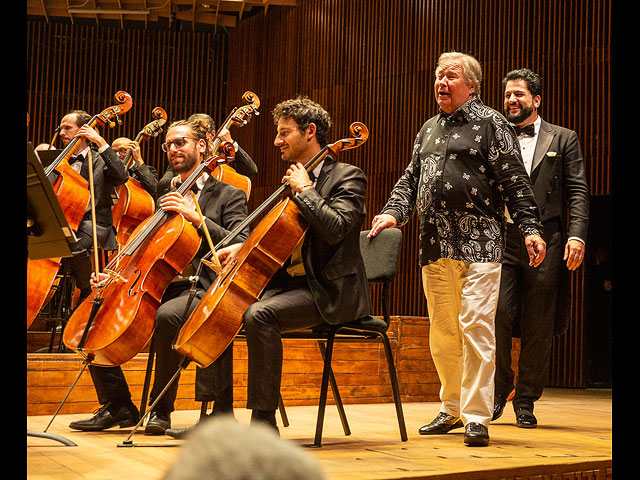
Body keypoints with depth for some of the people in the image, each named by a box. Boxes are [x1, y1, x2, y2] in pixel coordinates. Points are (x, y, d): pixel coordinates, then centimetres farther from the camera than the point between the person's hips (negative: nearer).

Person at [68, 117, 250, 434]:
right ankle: (118, 406, -2)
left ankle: (161, 409, -21)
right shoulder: (166, 197, 24)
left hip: (201, 290, -7)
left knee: (167, 315, -39)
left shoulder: (228, 196, 5)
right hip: (157, 286, 7)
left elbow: (241, 246, -9)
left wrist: (197, 217, -18)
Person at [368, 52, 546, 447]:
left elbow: (514, 181, -5)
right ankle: (452, 409, 23)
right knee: (442, 332, 10)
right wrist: (394, 212, 4)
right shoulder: (429, 129, 20)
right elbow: (411, 178, 21)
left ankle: (477, 417, -3)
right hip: (435, 246, 6)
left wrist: (530, 228, -12)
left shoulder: (490, 123, 1)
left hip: (478, 244, -6)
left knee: (475, 326, -10)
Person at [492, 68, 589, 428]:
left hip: (545, 242, -1)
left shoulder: (563, 139, 11)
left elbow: (578, 192, 5)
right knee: (498, 313, -10)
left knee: (538, 326, 2)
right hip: (501, 240, 1)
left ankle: (526, 402, 14)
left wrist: (577, 236, -9)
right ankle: (499, 389, 12)